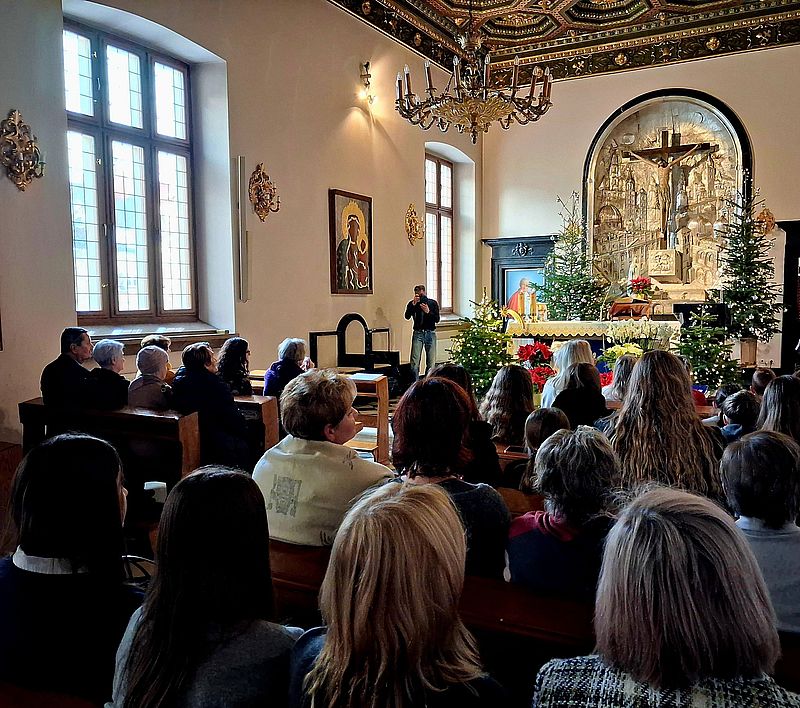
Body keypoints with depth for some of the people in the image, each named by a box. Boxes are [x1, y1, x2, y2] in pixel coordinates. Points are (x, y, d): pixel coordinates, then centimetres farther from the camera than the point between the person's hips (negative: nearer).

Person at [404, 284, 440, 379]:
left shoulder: (433, 303, 3)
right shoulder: (412, 303, 2)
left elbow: (437, 319, -3)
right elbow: (407, 316, -13)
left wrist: (428, 312, -19)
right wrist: (413, 304, -21)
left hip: (430, 333, 1)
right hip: (418, 333, -1)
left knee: (431, 362, 2)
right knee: (415, 362, -8)